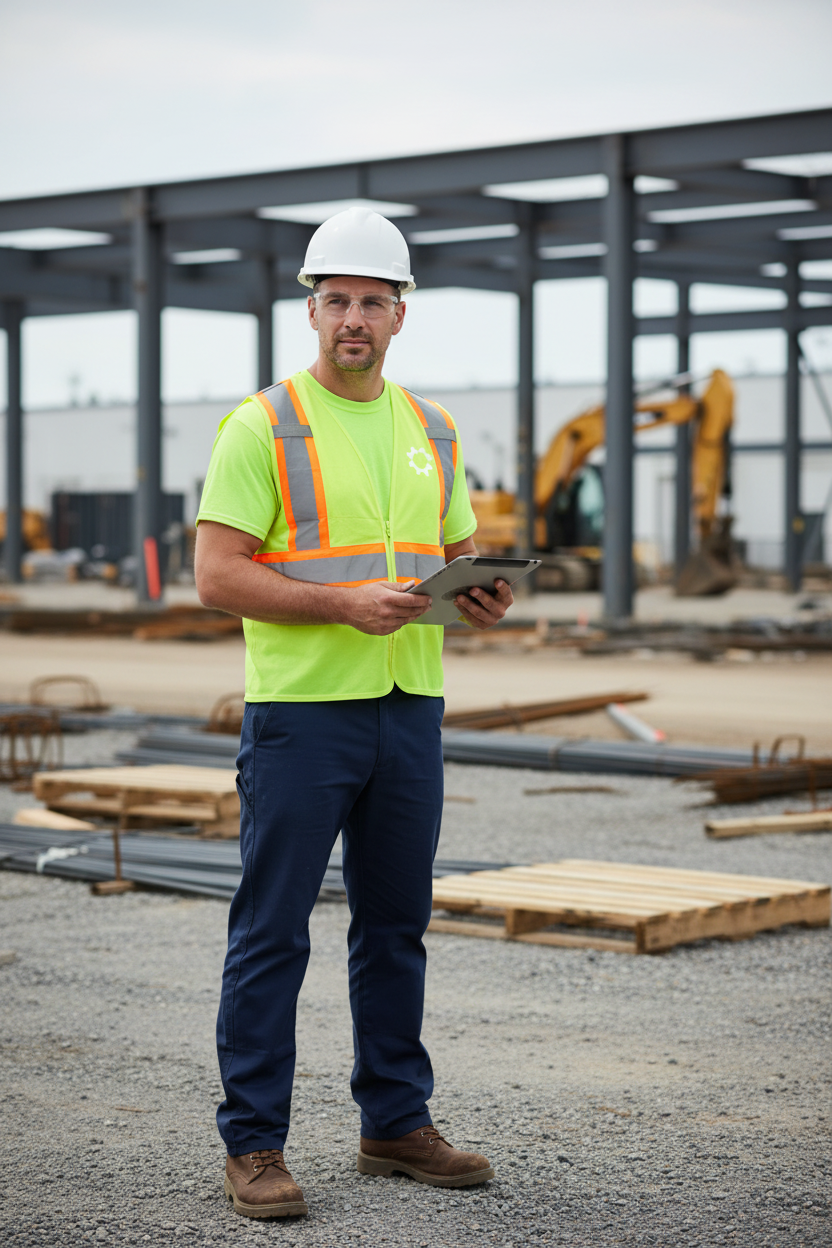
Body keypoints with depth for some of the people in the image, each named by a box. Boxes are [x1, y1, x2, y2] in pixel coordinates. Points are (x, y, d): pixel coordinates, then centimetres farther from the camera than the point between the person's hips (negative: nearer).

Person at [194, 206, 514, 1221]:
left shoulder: (431, 431, 13)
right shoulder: (263, 426, -6)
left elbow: (456, 555, 21)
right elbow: (217, 575, -12)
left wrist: (481, 598, -3)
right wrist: (344, 603, -21)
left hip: (409, 709, 6)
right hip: (299, 709, -6)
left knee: (396, 926, 13)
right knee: (272, 931, -1)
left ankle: (395, 1123, 24)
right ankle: (253, 1145, 6)